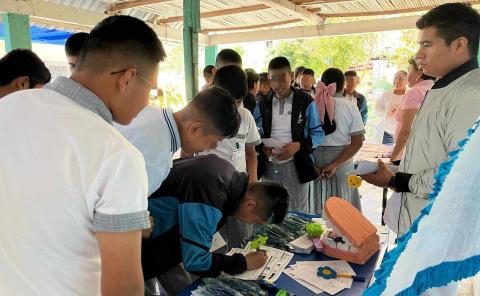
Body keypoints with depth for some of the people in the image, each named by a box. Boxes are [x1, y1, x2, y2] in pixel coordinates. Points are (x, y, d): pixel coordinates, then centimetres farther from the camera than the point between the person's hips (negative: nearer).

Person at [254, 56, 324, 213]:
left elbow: (318, 133, -1)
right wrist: (261, 147, -10)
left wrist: (298, 145, -18)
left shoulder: (305, 101, -2)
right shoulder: (262, 105, 7)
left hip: (295, 165, -3)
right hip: (269, 166, 3)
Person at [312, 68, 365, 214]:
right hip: (342, 161, -1)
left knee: (319, 205, 13)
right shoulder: (349, 107, -6)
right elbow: (357, 142, -9)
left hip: (314, 158, 1)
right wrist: (335, 165, -13)